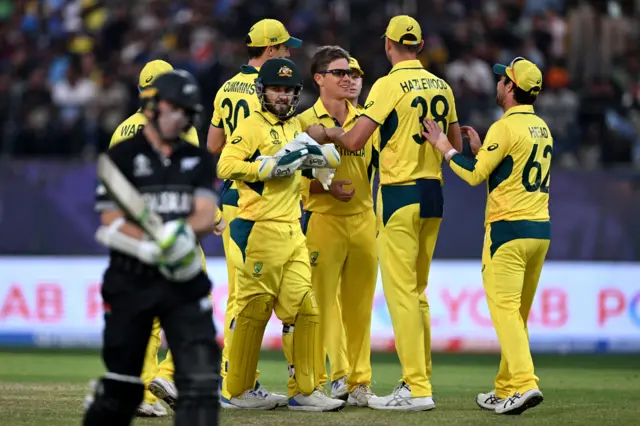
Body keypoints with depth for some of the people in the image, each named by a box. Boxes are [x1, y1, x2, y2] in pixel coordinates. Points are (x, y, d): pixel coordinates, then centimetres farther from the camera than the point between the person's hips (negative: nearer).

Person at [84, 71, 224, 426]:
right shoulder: (122, 156, 0)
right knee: (122, 385, 2)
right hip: (130, 282, -3)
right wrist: (156, 247, -24)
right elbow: (112, 224, -7)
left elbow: (208, 216, 1)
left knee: (200, 375, -11)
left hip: (184, 281, 3)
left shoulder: (198, 160, 13)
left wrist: (184, 231, -22)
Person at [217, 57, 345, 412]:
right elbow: (226, 166, -19)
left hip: (293, 232, 8)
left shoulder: (295, 126, 17)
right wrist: (272, 166, -21)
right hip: (259, 232, -8)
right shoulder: (252, 126, -6)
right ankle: (238, 391, 7)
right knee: (253, 309, -3)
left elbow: (331, 156, 27)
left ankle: (303, 391, 10)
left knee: (303, 309, 5)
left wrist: (315, 154, 5)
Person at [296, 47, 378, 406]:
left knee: (360, 305, 5)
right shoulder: (305, 121, 1)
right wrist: (325, 186, -16)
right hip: (324, 220, -4)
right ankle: (335, 374, -7)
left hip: (364, 222, 4)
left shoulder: (366, 120, 13)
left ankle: (360, 380, 10)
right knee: (324, 301, -9)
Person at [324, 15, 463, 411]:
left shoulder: (390, 85, -11)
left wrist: (333, 132, 6)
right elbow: (456, 146, 17)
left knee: (401, 293, -6)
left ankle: (417, 389, -9)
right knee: (417, 293, 15)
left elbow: (354, 141, -14)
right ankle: (420, 379, 17)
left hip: (400, 193, -7)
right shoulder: (441, 87, 8)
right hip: (433, 193, 7)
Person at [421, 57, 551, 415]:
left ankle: (524, 383, -23)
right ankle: (506, 389, 18)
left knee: (504, 309, -10)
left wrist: (445, 147, -1)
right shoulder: (543, 128, 14)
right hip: (541, 230, 8)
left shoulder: (506, 127, -11)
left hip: (509, 228, -8)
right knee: (518, 314, 13)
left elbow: (475, 174, -12)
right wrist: (480, 148, 25)